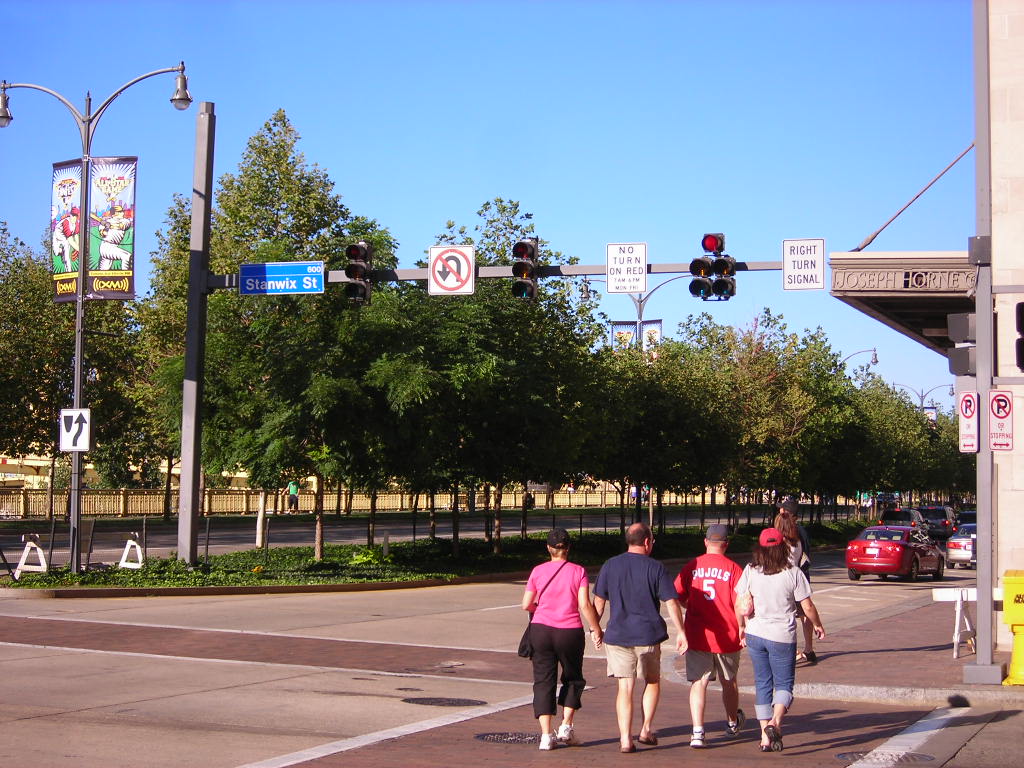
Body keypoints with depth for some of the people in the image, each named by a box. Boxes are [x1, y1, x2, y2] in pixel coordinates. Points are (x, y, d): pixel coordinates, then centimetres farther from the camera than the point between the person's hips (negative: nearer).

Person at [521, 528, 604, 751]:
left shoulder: (538, 571, 1)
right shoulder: (578, 571, -3)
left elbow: (526, 604, 2)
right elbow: (585, 605, -10)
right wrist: (596, 629, 0)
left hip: (541, 630, 1)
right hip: (570, 632, -1)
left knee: (543, 680, 5)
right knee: (572, 678, 19)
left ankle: (546, 734, -1)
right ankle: (566, 726, 11)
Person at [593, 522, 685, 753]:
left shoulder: (610, 566, 1)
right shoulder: (656, 568, -5)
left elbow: (599, 601, 5)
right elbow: (671, 603, -8)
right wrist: (680, 632, -1)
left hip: (617, 636, 1)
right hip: (648, 635, -1)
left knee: (625, 687, 5)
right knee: (652, 682, 20)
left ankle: (625, 739, -1)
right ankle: (646, 729, 16)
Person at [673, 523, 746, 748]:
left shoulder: (691, 567, -2)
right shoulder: (733, 569, -8)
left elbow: (677, 597, 3)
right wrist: (742, 628, 5)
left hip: (697, 636, 0)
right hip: (727, 637, 0)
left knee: (698, 683, 2)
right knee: (729, 681, 19)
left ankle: (697, 732, -12)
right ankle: (733, 723, 40)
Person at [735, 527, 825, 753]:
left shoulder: (750, 572, -5)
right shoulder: (793, 574, -9)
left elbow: (741, 605, -5)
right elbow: (808, 607, -4)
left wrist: (742, 627, 12)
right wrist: (817, 625, 14)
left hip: (755, 634, 2)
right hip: (783, 637, -2)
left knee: (762, 684, 13)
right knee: (784, 684, 9)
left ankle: (765, 736, 11)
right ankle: (775, 722, -17)